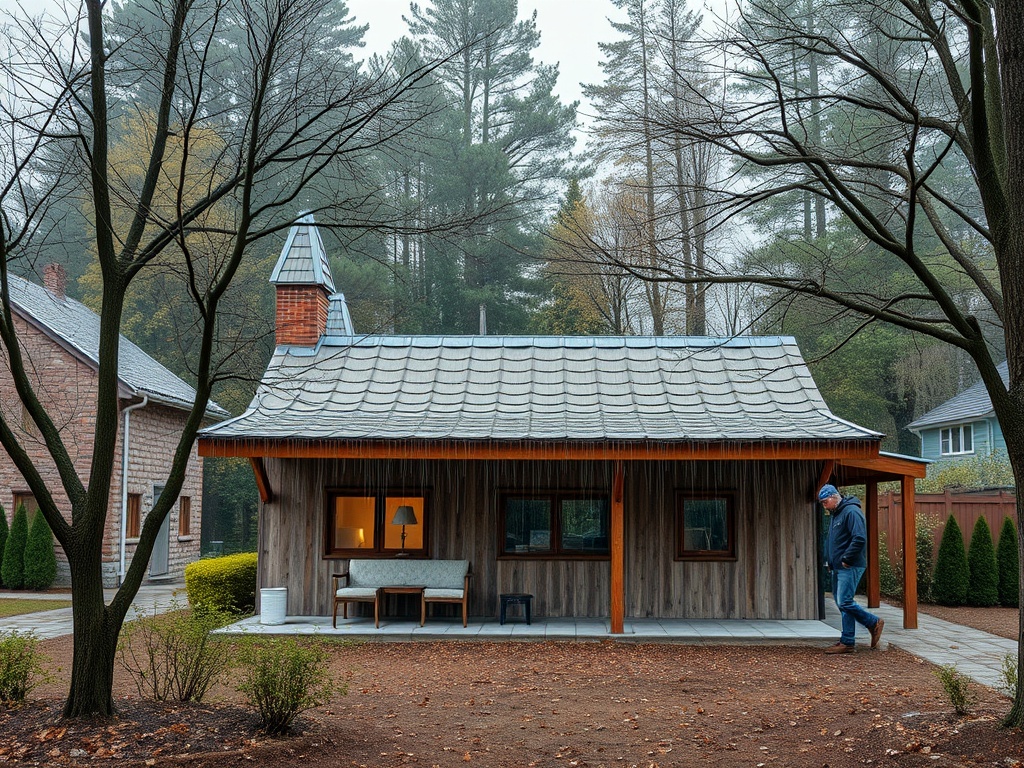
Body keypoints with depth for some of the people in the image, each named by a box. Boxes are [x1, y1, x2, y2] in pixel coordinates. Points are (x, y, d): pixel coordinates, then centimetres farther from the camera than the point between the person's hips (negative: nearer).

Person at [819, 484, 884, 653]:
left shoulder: (851, 512, -14)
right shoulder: (835, 514, 18)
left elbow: (859, 539, -23)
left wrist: (846, 559, -19)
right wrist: (830, 561, 17)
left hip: (850, 568, -10)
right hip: (838, 568, 10)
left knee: (844, 602, -13)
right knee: (841, 602, 9)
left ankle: (874, 623, 3)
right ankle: (847, 642, 12)